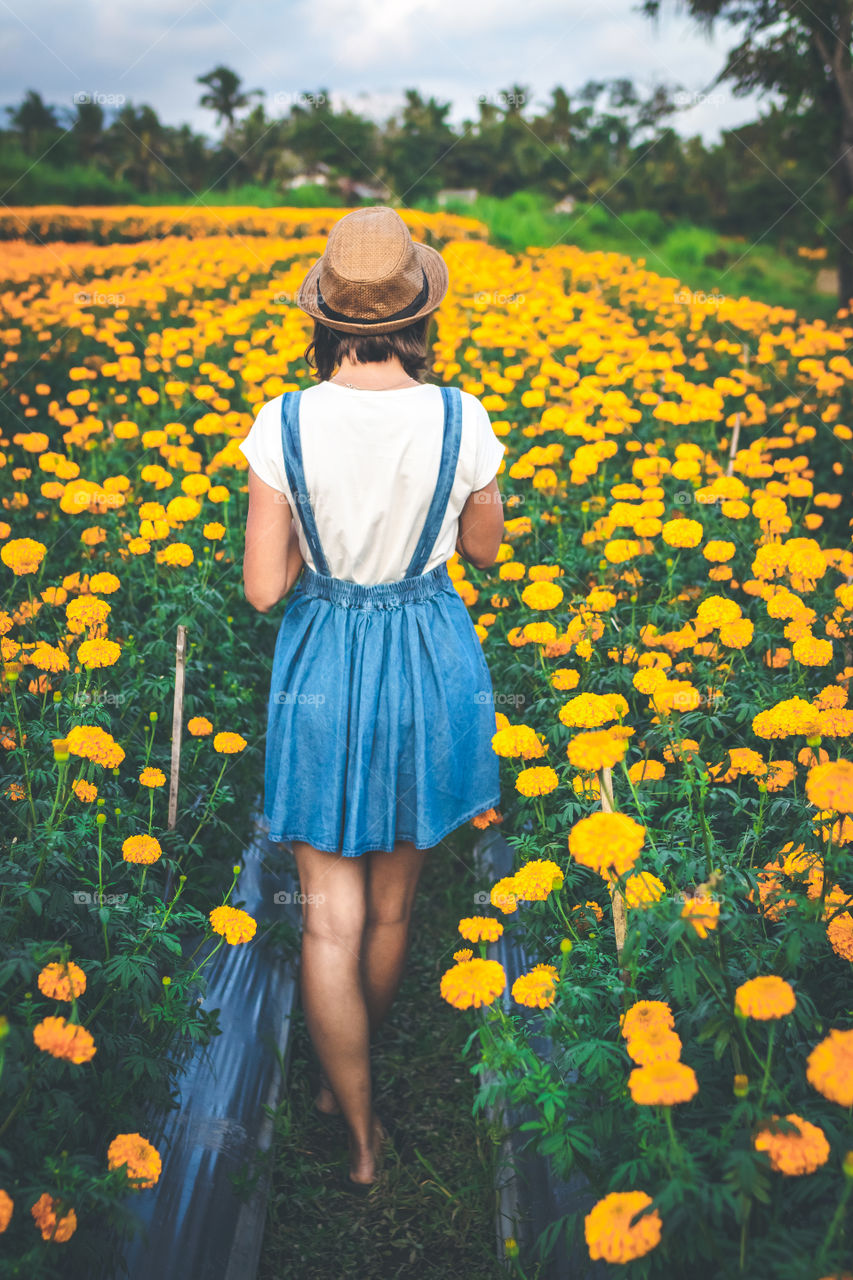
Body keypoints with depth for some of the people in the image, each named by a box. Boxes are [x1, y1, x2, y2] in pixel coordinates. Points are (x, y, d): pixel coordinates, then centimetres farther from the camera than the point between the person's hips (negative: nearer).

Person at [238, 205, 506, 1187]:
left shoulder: (285, 424, -16)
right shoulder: (461, 419, -14)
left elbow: (263, 589, -12)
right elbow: (485, 550, 3)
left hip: (323, 670, -1)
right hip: (432, 665, 2)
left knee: (330, 919, 11)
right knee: (393, 901, 23)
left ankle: (360, 1131, 18)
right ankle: (346, 1066, 46)